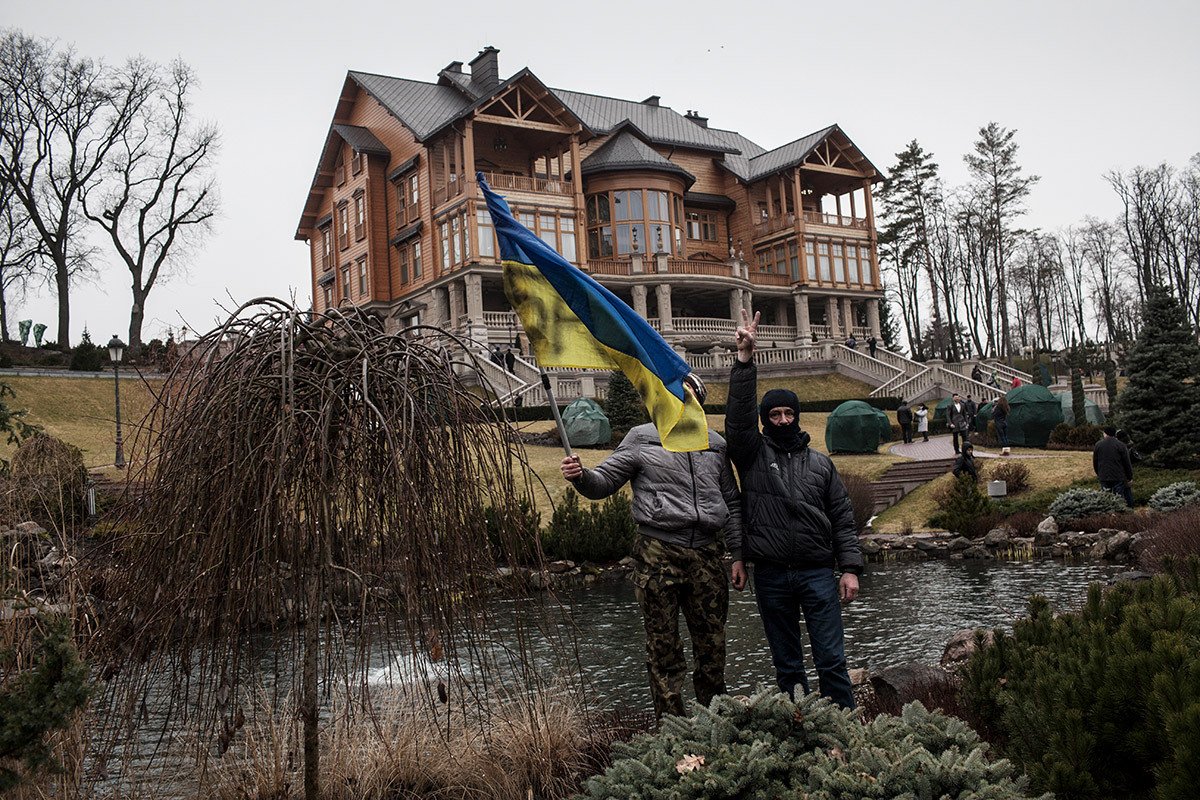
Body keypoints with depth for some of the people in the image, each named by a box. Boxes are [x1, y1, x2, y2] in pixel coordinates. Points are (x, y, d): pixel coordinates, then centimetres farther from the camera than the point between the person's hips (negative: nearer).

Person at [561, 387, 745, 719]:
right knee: (664, 648, 2)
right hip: (658, 554, -3)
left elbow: (732, 504, 19)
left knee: (713, 646, 10)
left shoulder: (715, 445, 15)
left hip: (706, 555, 3)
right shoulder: (642, 439, 4)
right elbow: (605, 482, 2)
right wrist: (581, 476, -21)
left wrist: (738, 555, 14)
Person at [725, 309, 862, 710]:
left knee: (832, 661, -2)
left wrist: (850, 568, -2)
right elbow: (739, 414, -9)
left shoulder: (820, 463, 11)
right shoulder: (753, 455, 6)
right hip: (771, 578, 0)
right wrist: (745, 359, -16)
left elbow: (843, 518, 8)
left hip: (818, 574, 0)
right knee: (787, 667, 10)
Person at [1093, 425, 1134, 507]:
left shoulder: (1098, 445, 3)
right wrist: (1130, 476, 7)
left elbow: (1095, 462, 10)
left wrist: (1098, 474, 22)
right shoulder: (1121, 445, -4)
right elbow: (1127, 463, -2)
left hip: (1103, 477, 2)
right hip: (1118, 477, -2)